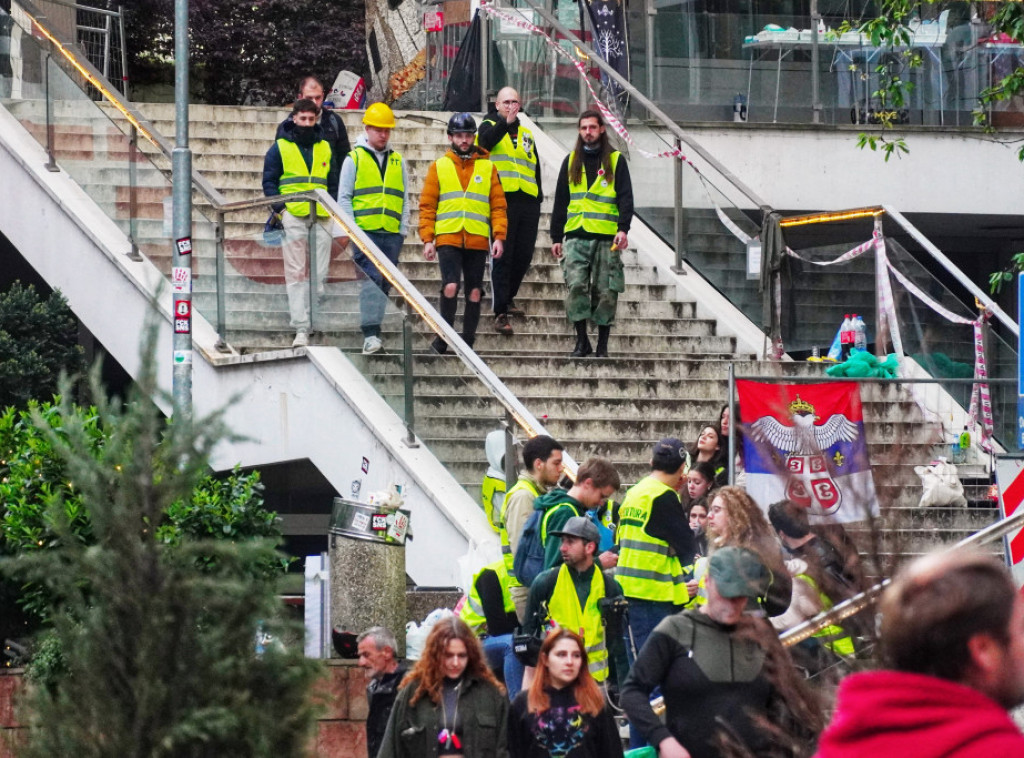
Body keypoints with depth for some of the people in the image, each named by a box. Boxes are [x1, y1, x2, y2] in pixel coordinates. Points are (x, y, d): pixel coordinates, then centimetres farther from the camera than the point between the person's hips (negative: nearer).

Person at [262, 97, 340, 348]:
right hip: (293, 217, -3)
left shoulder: (325, 148, 15)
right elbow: (269, 181, 5)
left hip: (321, 218, 3)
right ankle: (301, 329, -10)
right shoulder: (280, 148, 6)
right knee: (296, 274, -7)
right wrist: (280, 208, -8)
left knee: (320, 275, 1)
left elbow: (333, 183, 20)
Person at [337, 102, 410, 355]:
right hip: (364, 232, -4)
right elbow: (344, 197, 4)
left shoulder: (398, 162, 16)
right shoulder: (354, 159, 6)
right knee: (370, 279, -16)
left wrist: (403, 229, 8)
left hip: (391, 233, 4)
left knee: (384, 284, 4)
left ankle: (372, 329, 9)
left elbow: (405, 199, 18)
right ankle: (370, 334, -22)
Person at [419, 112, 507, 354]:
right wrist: (427, 239, -2)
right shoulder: (439, 167, 8)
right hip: (448, 239, -2)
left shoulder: (487, 168, 10)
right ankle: (443, 337, -3)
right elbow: (427, 206, 6)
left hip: (477, 241, 2)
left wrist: (499, 236, -2)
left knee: (474, 291, 3)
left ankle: (468, 342, 12)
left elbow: (498, 205, 9)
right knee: (451, 286, -16)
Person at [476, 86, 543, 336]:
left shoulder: (526, 135, 22)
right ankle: (501, 312, -8)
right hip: (502, 200, -5)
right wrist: (505, 123, -38)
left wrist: (538, 198, 16)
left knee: (523, 256, 7)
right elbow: (486, 140, -20)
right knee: (502, 257, -8)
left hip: (527, 202, 5)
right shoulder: (490, 126, 6)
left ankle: (508, 298, 31)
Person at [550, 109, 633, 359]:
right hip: (576, 237, 2)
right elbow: (560, 201, 16)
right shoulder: (571, 161, 15)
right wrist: (556, 237, 10)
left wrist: (623, 228, -14)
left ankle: (602, 345, 6)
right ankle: (581, 340, -5)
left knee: (605, 292, -1)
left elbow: (626, 197, 1)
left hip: (607, 237, -2)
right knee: (575, 286, -12)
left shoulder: (616, 161, 7)